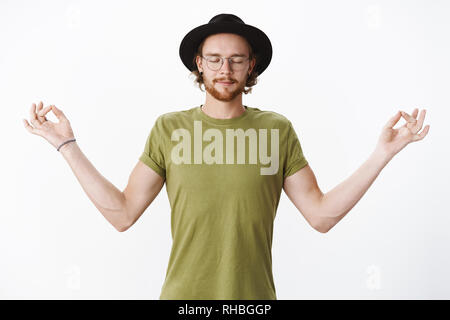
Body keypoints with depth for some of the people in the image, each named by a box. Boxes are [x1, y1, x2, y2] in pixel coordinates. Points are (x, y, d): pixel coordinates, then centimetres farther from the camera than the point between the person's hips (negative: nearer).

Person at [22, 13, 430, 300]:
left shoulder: (276, 128, -1)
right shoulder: (169, 128, -1)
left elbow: (321, 214, -2)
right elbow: (123, 213, -2)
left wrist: (382, 154, -8)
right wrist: (67, 144, -4)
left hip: (254, 294, 0)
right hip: (183, 291, 0)